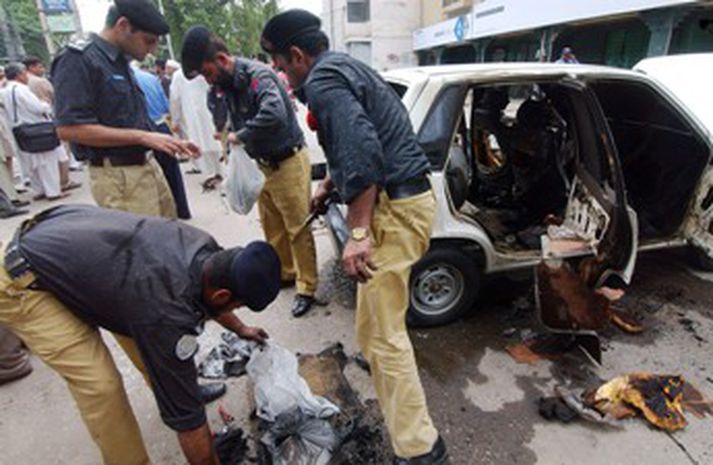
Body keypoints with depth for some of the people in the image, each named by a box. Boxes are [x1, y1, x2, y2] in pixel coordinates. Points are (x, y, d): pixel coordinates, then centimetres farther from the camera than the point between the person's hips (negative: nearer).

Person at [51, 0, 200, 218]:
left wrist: (172, 143, 11)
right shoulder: (78, 60, -11)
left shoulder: (120, 62, 14)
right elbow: (69, 128, -20)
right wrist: (143, 137, -21)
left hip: (147, 166, 8)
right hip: (119, 176, -8)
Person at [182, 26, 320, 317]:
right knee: (272, 228, 18)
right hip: (262, 165, 9)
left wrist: (241, 136, -27)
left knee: (298, 229, -1)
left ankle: (306, 287, 13)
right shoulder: (227, 85, 6)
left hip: (287, 162, -9)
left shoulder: (258, 75, -21)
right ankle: (285, 272, 36)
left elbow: (274, 114, -40)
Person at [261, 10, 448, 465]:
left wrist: (357, 232, -27)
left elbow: (362, 150, -26)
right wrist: (327, 187, 36)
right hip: (406, 197, 11)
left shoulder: (322, 79, -11)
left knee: (379, 333, -5)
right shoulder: (346, 67, 21)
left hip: (394, 207, -11)